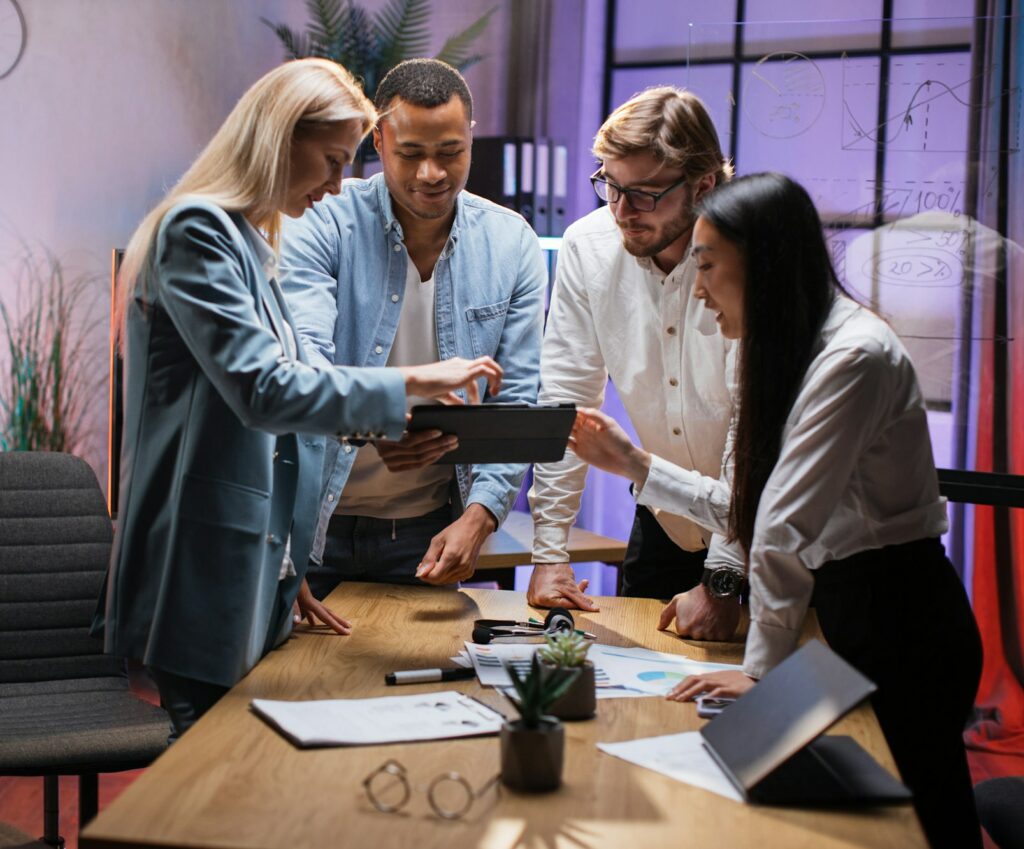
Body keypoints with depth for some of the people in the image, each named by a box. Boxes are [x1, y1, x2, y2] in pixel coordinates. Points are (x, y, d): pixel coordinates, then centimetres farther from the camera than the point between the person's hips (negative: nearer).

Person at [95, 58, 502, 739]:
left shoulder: (250, 243, 18)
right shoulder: (198, 229, -11)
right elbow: (263, 388, -21)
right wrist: (414, 383, -18)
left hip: (255, 574, 9)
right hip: (205, 575, -9)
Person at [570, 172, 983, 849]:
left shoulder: (854, 356, -21)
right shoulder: (785, 354, 11)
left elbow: (786, 526, -24)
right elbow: (746, 508, 13)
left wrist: (762, 668, -23)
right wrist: (635, 464, 13)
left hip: (901, 624, -9)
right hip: (845, 609, 9)